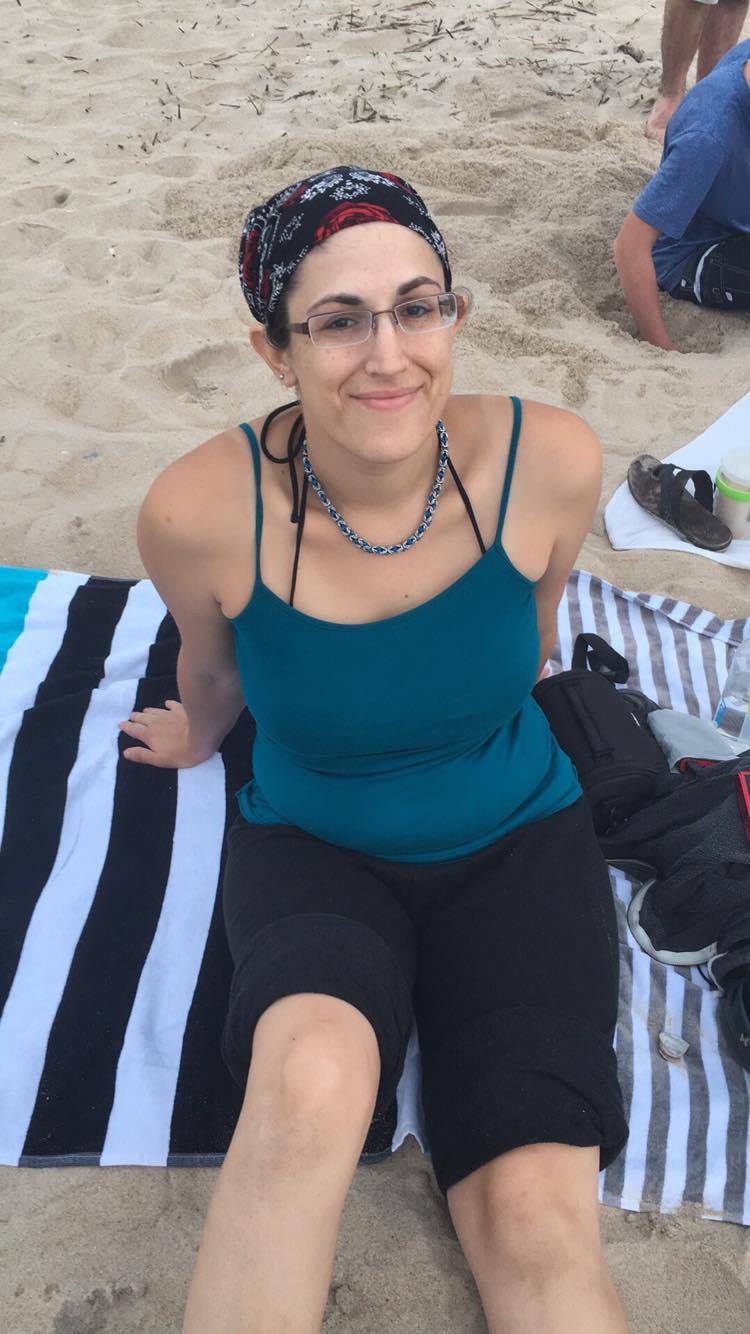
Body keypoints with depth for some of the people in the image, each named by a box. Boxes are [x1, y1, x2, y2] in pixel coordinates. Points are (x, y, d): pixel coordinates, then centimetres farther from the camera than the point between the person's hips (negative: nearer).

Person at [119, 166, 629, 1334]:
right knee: (316, 1074, -32)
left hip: (517, 839, 1)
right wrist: (197, 736, 22)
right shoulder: (201, 513, -22)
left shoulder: (551, 462, -19)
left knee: (536, 1216, -16)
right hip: (313, 845, -1)